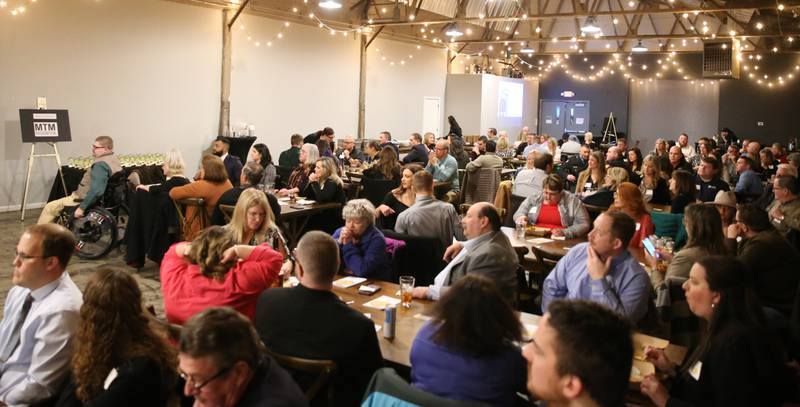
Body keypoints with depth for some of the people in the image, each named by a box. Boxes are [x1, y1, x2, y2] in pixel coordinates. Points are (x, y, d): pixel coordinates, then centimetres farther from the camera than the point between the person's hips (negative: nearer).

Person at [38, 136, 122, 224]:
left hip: (86, 199, -10)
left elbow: (96, 190, -35)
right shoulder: (114, 159, 5)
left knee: (49, 207, -2)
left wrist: (82, 208, -29)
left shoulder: (100, 164, -26)